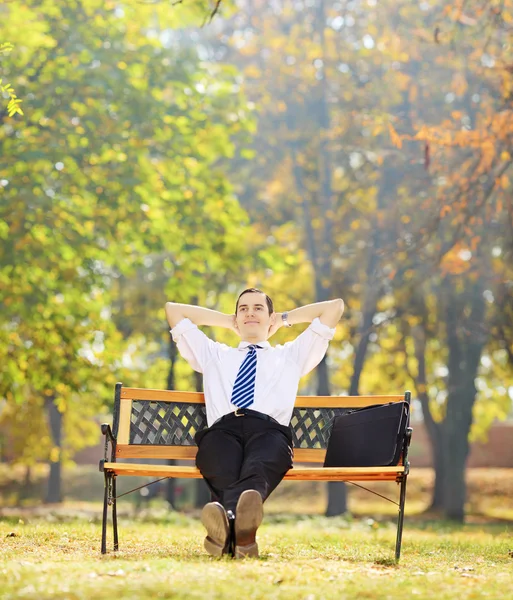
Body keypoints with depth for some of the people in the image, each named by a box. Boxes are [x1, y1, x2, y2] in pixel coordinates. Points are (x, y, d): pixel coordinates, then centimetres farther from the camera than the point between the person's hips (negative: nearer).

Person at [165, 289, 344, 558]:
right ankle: (240, 527, -72)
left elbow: (335, 307, 39)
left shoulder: (291, 355, 39)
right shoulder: (213, 354, 42)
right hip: (222, 429, 1)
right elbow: (173, 309, 47)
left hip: (269, 430, -1)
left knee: (257, 469, -42)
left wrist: (285, 319, 44)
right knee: (225, 474, -41)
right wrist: (228, 321, 48)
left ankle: (230, 519, -74)